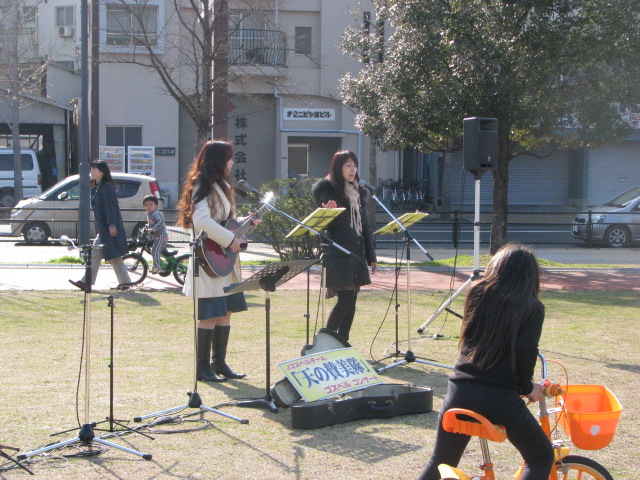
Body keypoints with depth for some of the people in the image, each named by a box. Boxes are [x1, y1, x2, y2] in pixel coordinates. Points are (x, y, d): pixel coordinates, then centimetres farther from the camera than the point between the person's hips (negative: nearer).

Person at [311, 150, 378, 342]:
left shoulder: (357, 191, 18)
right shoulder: (328, 189, -3)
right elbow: (325, 224, -8)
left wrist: (371, 257, 16)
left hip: (357, 255, 7)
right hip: (339, 255, -7)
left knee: (351, 302, 5)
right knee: (345, 299, -14)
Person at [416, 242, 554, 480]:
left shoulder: (477, 293, 11)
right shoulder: (532, 307, 0)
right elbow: (526, 350, -13)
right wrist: (527, 387, 3)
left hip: (460, 389, 4)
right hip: (500, 397, -4)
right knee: (541, 456, 17)